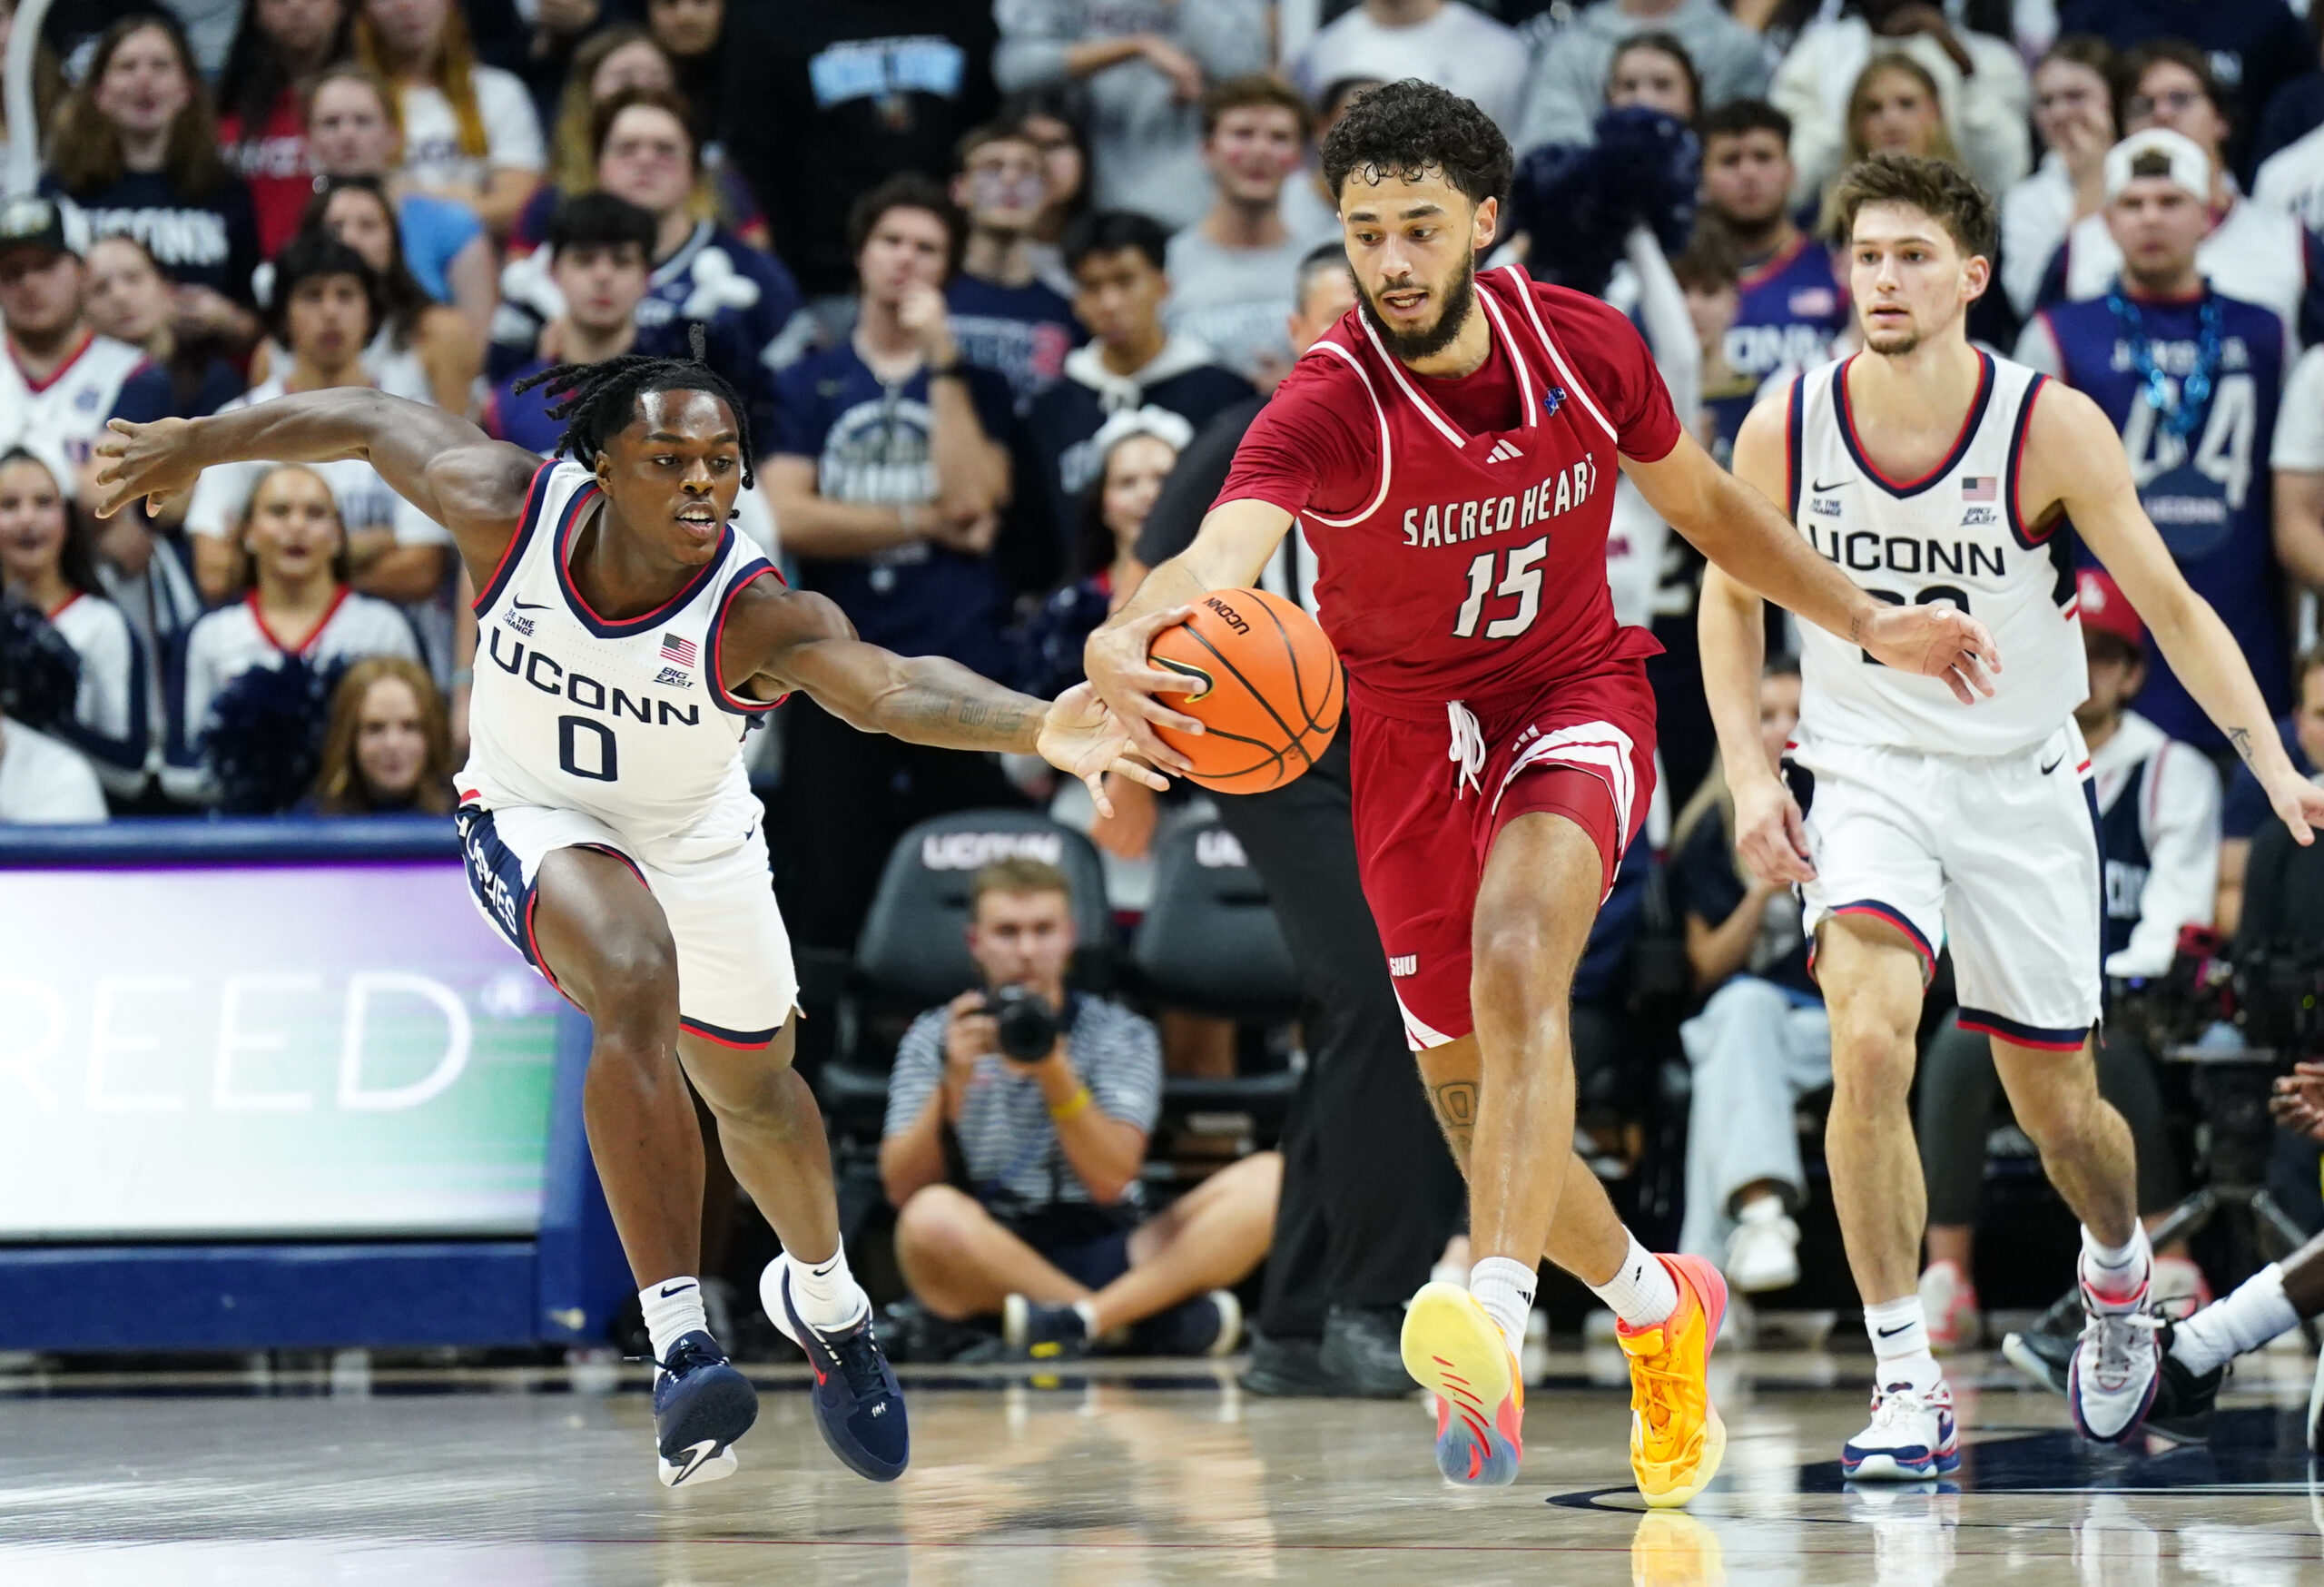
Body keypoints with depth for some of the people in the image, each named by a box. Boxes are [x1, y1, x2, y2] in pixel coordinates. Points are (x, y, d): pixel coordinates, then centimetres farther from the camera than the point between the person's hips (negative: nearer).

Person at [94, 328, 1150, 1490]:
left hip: (696, 842, 1)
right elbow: (371, 421, -11)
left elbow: (891, 689, -53)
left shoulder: (756, 616, -34)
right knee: (636, 983, -32)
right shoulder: (511, 510, -29)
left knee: (752, 1090, 20)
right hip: (536, 821, -1)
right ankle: (679, 1349, -34)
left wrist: (1037, 730, -73)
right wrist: (194, 443, 2)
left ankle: (822, 1296, 55)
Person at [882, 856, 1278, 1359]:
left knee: (1267, 1181, -20)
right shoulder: (933, 1038, 9)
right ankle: (1160, 1319, -28)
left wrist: (1053, 1073, -20)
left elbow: (1110, 1180, -7)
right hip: (989, 1260, -1)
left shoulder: (1121, 1035, 8)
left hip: (1107, 1252, 2)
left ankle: (1081, 1319, -37)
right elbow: (903, 1190, -3)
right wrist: (954, 1082, -16)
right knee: (932, 1217, -36)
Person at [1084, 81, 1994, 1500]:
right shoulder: (1328, 408, -23)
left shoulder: (1587, 348, -12)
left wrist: (1866, 621, 12)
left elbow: (1699, 500, 10)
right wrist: (1129, 646, -66)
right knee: (1468, 1099, 10)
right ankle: (1659, 1305, 38)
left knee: (1517, 960, -31)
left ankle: (1495, 1319, -46)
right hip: (1409, 730, 1)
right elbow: (1221, 552, -44)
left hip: (1574, 702, -1)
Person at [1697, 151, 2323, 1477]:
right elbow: (1733, 597, 7)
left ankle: (2119, 1269, 46)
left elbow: (2170, 605, -9)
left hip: (2022, 784, 0)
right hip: (1867, 773, 0)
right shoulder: (1786, 430, -10)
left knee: (2060, 1111, 10)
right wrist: (1751, 774, -4)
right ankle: (1907, 1382, -20)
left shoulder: (2052, 428, -15)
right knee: (1871, 1040, -26)